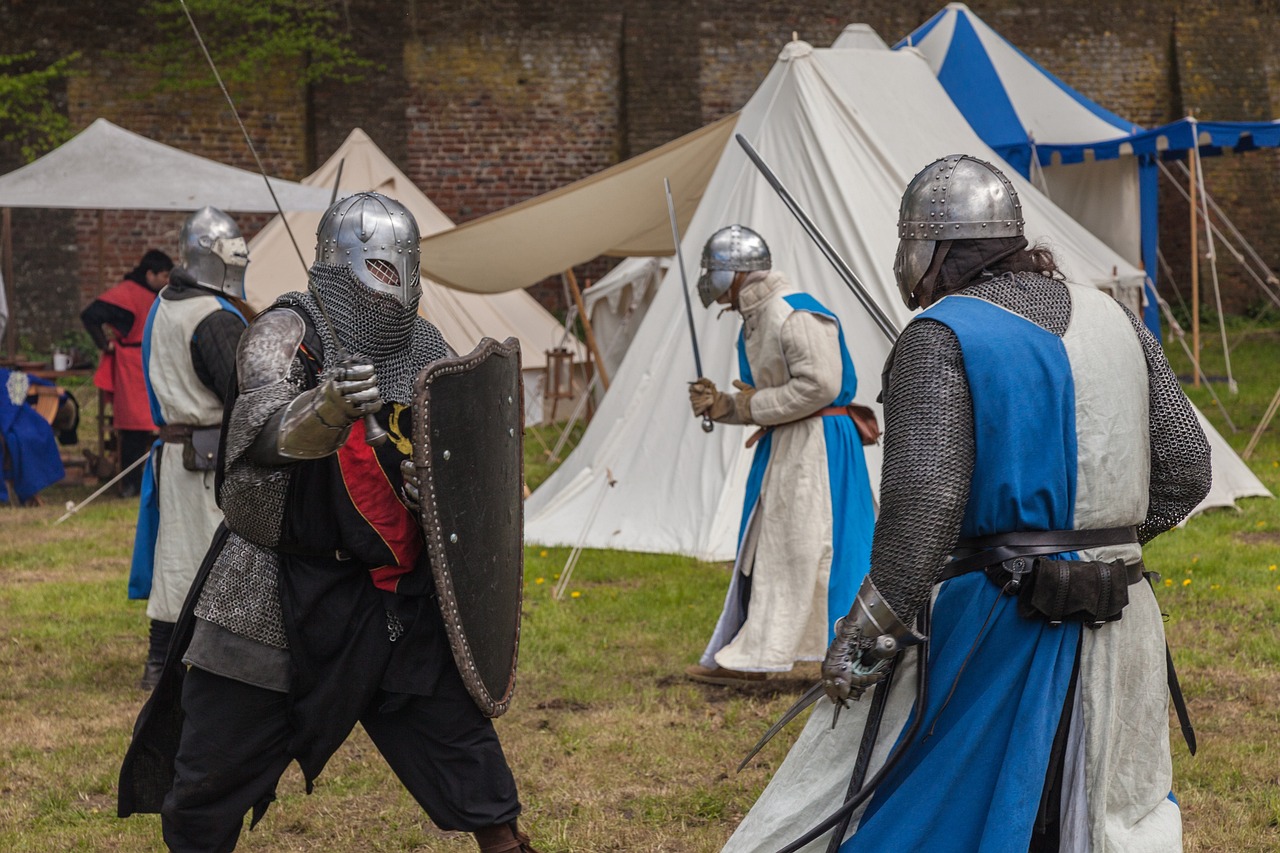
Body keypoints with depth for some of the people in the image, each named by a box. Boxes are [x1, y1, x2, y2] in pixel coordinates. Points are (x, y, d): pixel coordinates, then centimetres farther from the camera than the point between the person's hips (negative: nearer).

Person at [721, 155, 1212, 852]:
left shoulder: (942, 337, -9)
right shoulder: (1114, 321, 9)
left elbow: (923, 505, -19)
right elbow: (1185, 467, 11)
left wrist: (863, 638, -12)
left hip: (988, 630, -5)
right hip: (1112, 636, 6)